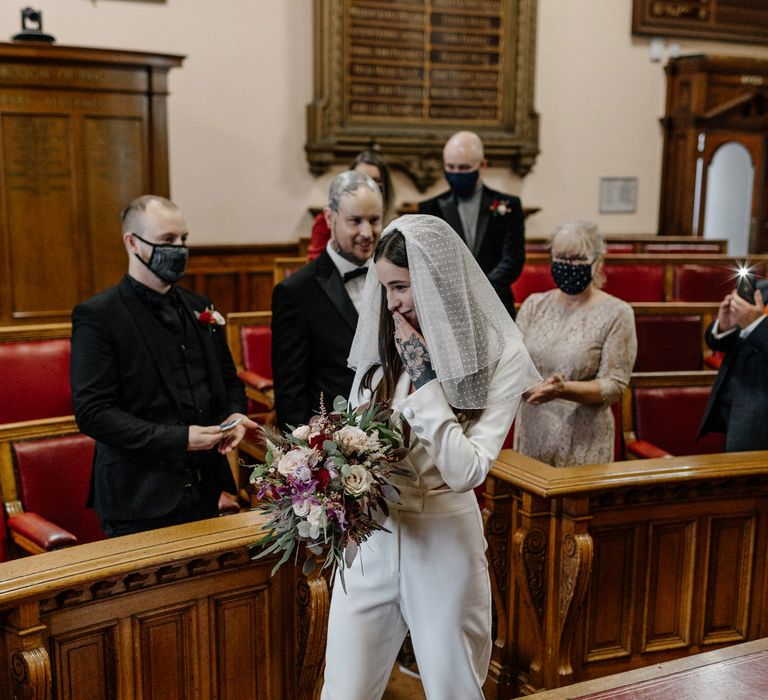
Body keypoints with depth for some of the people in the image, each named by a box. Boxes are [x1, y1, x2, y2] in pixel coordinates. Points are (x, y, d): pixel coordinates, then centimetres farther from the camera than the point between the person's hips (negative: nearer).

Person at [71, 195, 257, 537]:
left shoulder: (200, 308, 11)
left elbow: (228, 380, 20)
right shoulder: (98, 315, -9)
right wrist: (178, 439, -21)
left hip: (204, 492, 6)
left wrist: (234, 415, -3)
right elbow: (92, 412, -16)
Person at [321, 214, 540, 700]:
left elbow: (466, 471, -17)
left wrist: (424, 376, -19)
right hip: (369, 539, 3)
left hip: (444, 545, -3)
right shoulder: (382, 345, 2)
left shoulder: (500, 357, -10)